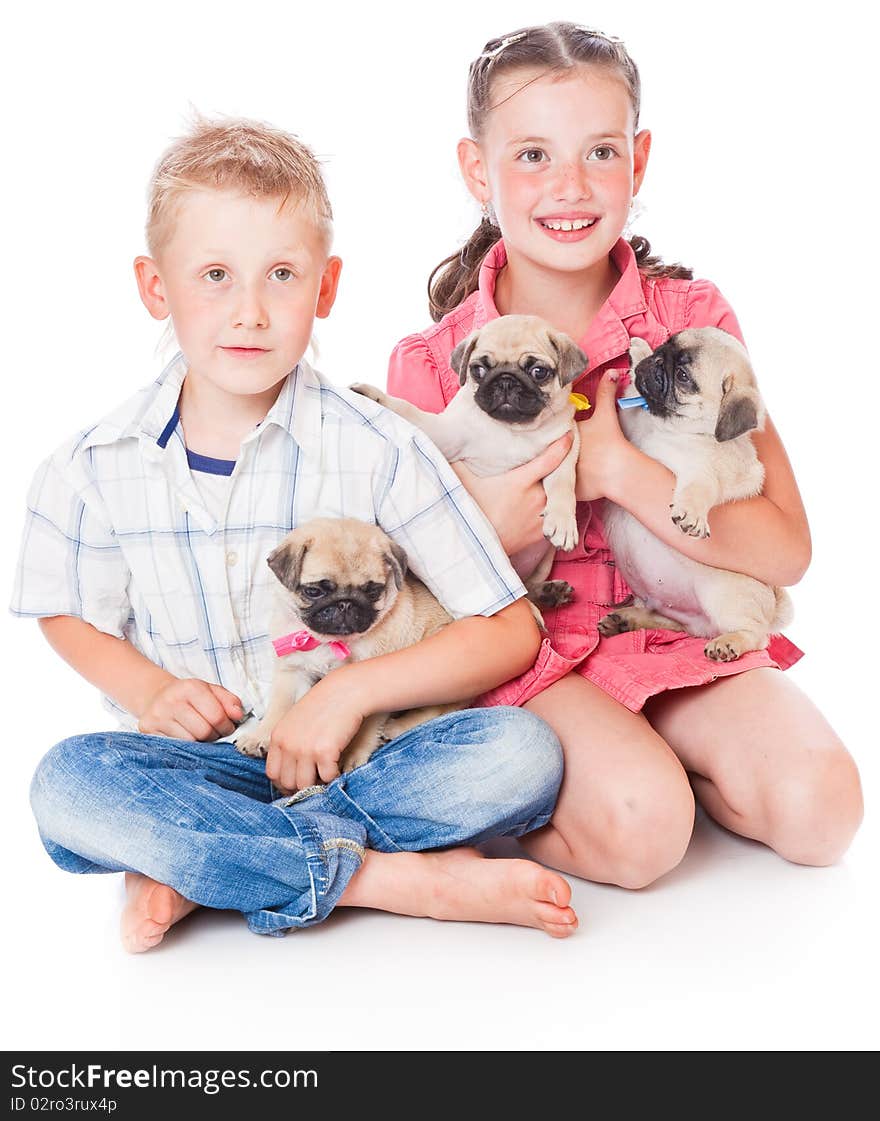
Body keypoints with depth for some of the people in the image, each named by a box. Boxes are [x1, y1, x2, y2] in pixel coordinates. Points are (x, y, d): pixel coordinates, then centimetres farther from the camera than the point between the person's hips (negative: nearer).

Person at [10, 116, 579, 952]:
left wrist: (351, 690, -18)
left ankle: (194, 870, -22)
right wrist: (150, 690, -9)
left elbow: (511, 630, -8)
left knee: (521, 754, -26)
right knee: (67, 784, -29)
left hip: (354, 755, 0)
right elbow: (71, 617, 12)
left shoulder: (376, 450, -10)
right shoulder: (97, 469, -5)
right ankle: (395, 876, -23)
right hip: (203, 761, 1)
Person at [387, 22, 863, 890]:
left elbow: (786, 551, -10)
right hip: (524, 649, -2)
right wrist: (485, 530, -23)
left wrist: (618, 469, -21)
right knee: (639, 827, -29)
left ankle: (643, 745, 6)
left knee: (818, 807, -19)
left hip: (678, 629, 3)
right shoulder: (432, 364, -6)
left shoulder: (691, 319, -3)